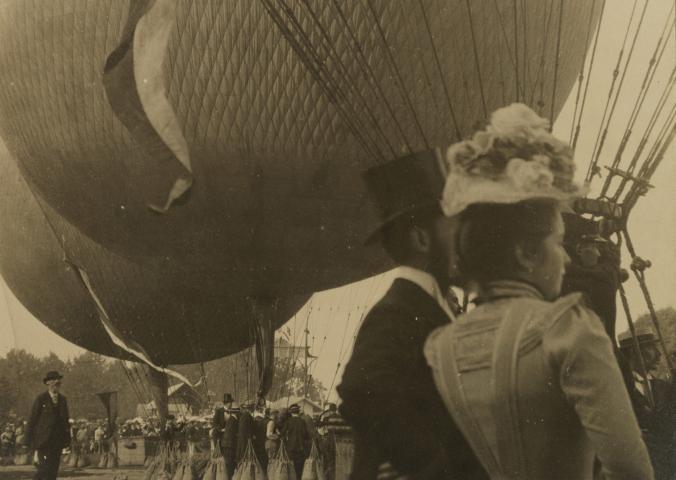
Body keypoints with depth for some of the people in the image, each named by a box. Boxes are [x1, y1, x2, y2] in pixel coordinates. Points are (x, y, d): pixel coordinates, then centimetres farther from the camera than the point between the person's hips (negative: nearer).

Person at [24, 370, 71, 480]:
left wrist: (66, 439, 8)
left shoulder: (62, 399, 11)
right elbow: (32, 420, -3)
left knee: (53, 470, 5)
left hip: (58, 441, 5)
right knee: (45, 469, -13)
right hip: (44, 441, -5)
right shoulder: (41, 399, -4)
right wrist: (30, 440, -6)